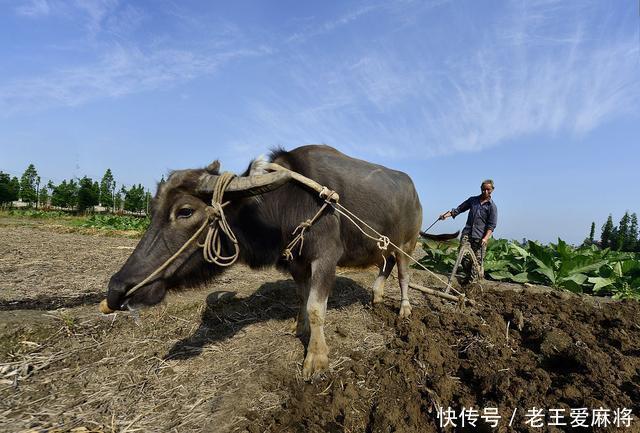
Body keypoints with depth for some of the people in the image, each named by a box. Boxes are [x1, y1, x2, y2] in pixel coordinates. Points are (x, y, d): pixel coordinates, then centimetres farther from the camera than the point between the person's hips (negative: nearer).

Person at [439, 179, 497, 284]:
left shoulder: (492, 206, 3)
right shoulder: (472, 200, 15)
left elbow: (491, 225, -2)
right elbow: (459, 209, 19)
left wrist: (486, 238, -15)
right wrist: (448, 214, 2)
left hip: (480, 237, -3)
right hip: (467, 233, 3)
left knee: (477, 260, -3)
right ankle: (469, 274, 11)